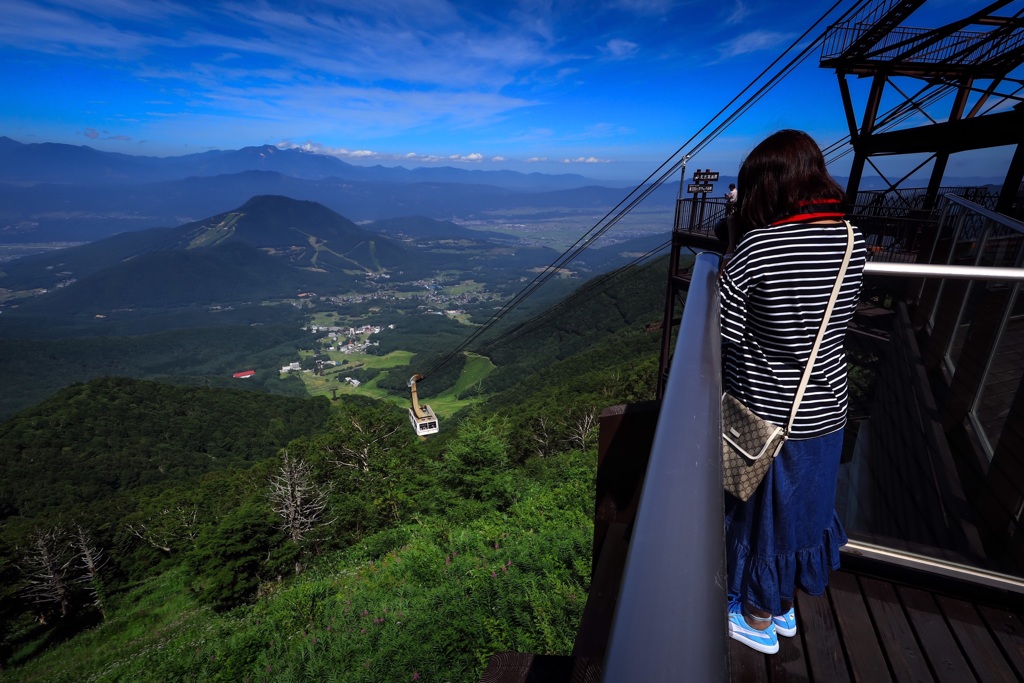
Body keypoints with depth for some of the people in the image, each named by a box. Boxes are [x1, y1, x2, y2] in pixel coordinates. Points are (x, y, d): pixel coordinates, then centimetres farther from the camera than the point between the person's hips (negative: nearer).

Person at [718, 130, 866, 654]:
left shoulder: (758, 245, -23)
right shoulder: (853, 242, -3)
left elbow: (729, 331, -20)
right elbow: (837, 319, 5)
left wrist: (727, 273, -3)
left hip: (766, 413, -6)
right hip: (827, 408, 6)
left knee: (764, 509, 15)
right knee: (805, 504, 24)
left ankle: (757, 620, 40)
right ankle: (786, 605, 49)